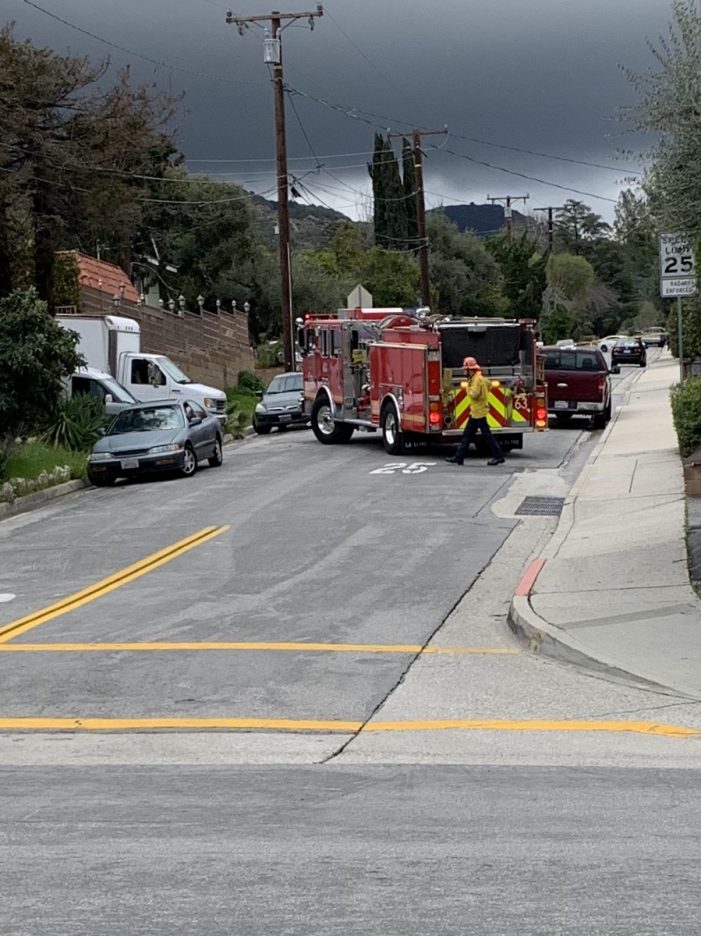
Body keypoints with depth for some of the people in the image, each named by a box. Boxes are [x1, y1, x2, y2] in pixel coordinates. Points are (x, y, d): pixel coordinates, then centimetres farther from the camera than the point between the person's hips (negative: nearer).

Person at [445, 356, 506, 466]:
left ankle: (499, 456, -1)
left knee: (486, 434, -5)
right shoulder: (477, 378, 12)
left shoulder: (477, 379, -18)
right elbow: (488, 384, 31)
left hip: (479, 412, -10)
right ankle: (459, 457, 13)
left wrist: (469, 390, -8)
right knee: (467, 435, 10)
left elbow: (474, 394, -27)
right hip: (475, 412, 10)